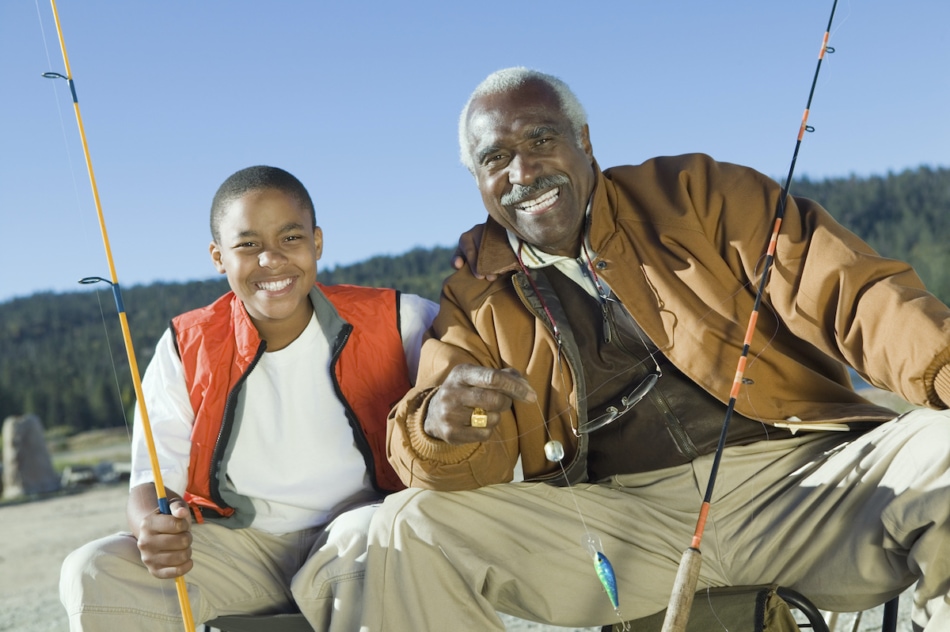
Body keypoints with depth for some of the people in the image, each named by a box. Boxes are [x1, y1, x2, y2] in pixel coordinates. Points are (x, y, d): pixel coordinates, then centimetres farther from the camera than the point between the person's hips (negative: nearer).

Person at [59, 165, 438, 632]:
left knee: (368, 535, -36)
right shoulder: (185, 349, -1)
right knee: (94, 573, -18)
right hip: (237, 545, 2)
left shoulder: (393, 323, -6)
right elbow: (155, 479, -5)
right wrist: (154, 527, -30)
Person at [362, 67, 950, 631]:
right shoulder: (477, 299, 11)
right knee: (411, 529, -17)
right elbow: (478, 461, 2)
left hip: (795, 473, 0)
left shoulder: (693, 195, 6)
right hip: (616, 519, 1)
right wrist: (442, 428, -23)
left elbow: (846, 290, -3)